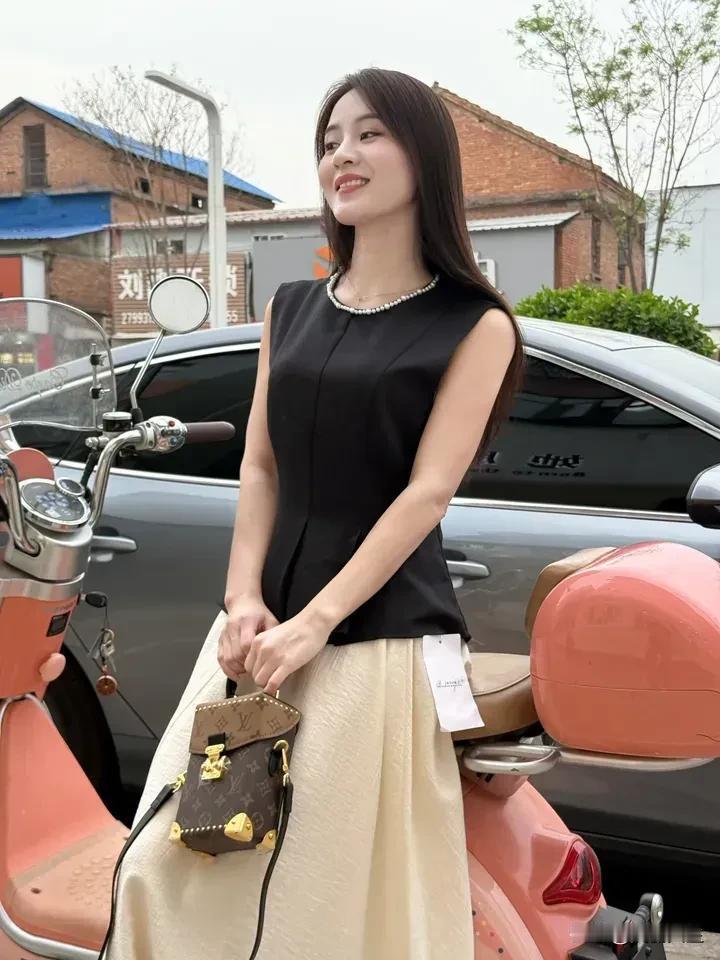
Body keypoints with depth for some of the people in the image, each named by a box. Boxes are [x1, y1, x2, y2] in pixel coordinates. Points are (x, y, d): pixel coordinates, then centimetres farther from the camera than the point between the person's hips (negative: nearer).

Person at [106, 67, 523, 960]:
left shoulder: (474, 324, 0)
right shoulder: (290, 309, 16)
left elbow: (428, 490, -10)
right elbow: (259, 465, 9)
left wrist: (316, 621, -18)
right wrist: (244, 599, -6)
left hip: (379, 632, -5)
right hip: (263, 615, 5)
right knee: (173, 869, 6)